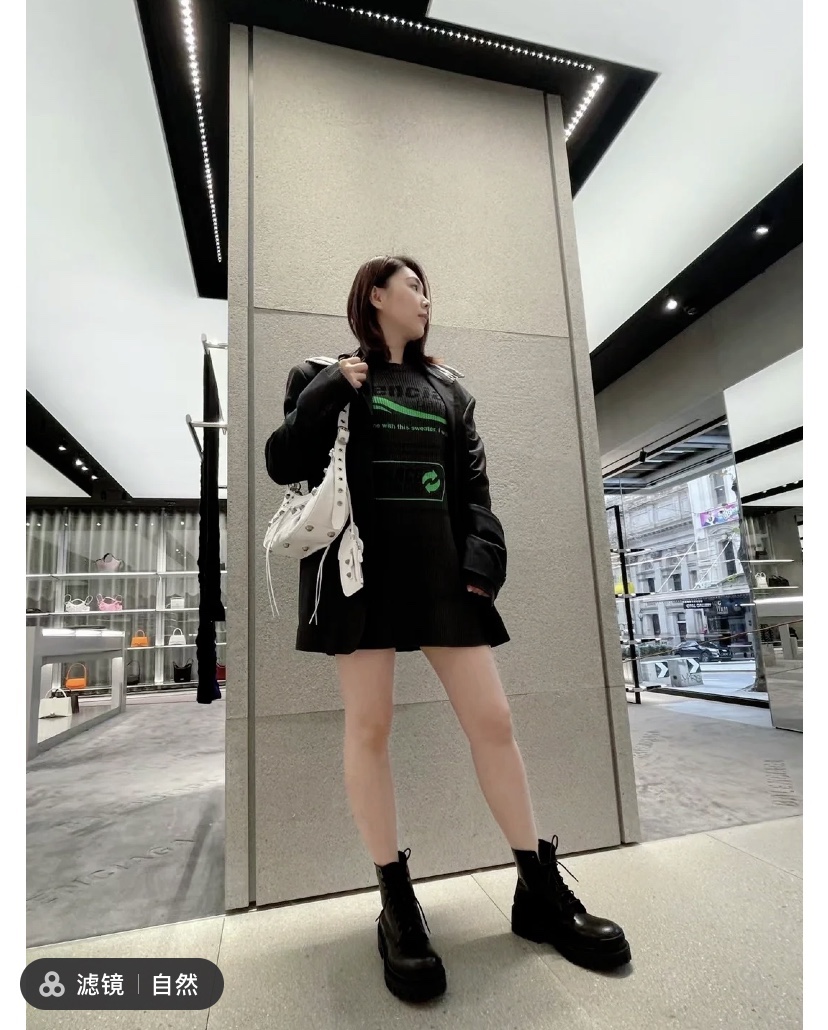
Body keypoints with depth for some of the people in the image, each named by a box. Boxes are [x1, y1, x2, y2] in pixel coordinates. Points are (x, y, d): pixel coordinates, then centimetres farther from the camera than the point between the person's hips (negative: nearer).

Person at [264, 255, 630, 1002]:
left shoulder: (447, 389, 19)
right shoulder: (326, 378, 9)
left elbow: (473, 485, 13)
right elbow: (283, 466, 0)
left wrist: (483, 555, -2)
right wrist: (327, 393, -11)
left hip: (441, 571, 4)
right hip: (360, 570, -3)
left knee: (493, 719, 2)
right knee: (369, 724, 0)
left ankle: (541, 892, 18)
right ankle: (398, 908, 17)